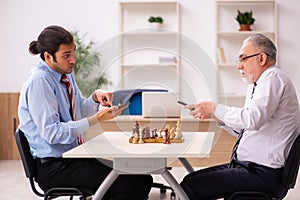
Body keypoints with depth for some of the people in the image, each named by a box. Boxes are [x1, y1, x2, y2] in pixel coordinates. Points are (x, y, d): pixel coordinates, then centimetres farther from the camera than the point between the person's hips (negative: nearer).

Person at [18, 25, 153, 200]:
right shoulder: (39, 81, -17)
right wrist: (97, 119, -24)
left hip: (76, 156, 8)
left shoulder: (66, 72, 8)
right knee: (128, 186, -21)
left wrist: (96, 97, -2)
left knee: (143, 180, -4)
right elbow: (51, 133, -22)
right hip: (53, 166, -8)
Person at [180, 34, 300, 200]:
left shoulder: (273, 78, -12)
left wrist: (215, 110, -16)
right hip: (250, 165, 10)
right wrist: (216, 116, 7)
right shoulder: (259, 83, 19)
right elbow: (242, 128, 22)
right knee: (190, 179, 4)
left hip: (264, 173, -10)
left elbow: (253, 119, -28)